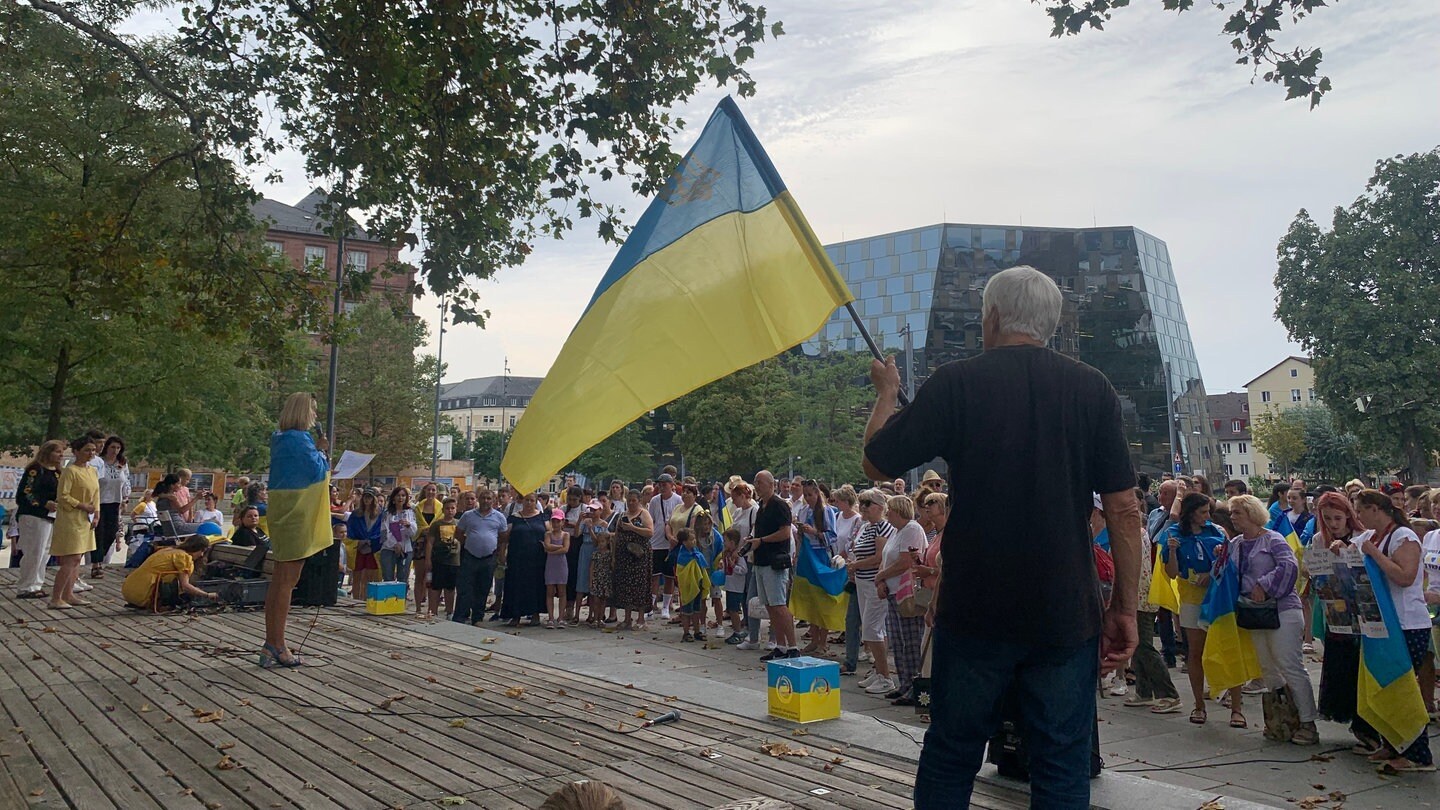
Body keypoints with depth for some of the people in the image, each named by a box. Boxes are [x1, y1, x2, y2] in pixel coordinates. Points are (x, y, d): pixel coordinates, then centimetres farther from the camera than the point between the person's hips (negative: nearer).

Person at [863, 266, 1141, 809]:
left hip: (974, 611, -1)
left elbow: (876, 464, 1)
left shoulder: (955, 383, -6)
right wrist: (1125, 607, 6)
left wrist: (887, 392, 17)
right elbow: (1123, 509, -2)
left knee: (949, 755, 14)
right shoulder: (1092, 389, -1)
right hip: (1067, 613, 1)